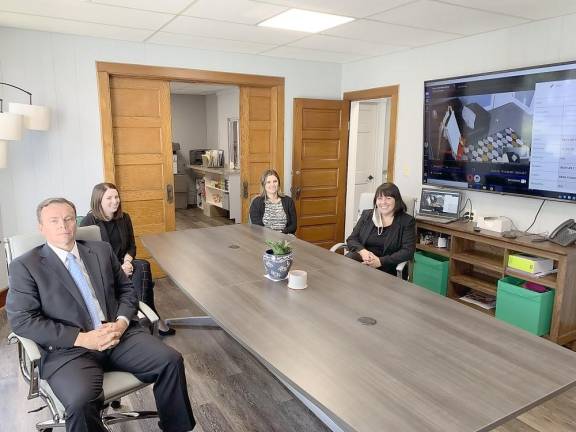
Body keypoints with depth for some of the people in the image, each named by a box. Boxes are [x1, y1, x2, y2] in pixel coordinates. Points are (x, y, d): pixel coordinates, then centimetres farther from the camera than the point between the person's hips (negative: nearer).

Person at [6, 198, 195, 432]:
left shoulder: (102, 250, 15)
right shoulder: (25, 266, 3)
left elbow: (127, 289, 18)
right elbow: (22, 320, -5)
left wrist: (122, 322, -4)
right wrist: (81, 338, -14)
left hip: (119, 334, 4)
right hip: (68, 348, -3)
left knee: (171, 360, -17)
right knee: (81, 400, -33)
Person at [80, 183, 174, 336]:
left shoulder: (124, 218, 7)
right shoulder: (89, 222, -9)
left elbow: (131, 246, 12)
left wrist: (127, 261, -11)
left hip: (121, 264, 5)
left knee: (143, 267, -28)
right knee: (143, 268, -28)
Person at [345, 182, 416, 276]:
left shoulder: (407, 221, 3)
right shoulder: (366, 215, 14)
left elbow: (408, 251, -7)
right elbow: (351, 239, 10)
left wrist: (380, 261, -20)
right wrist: (362, 251, -14)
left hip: (386, 266, -3)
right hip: (362, 259, 3)